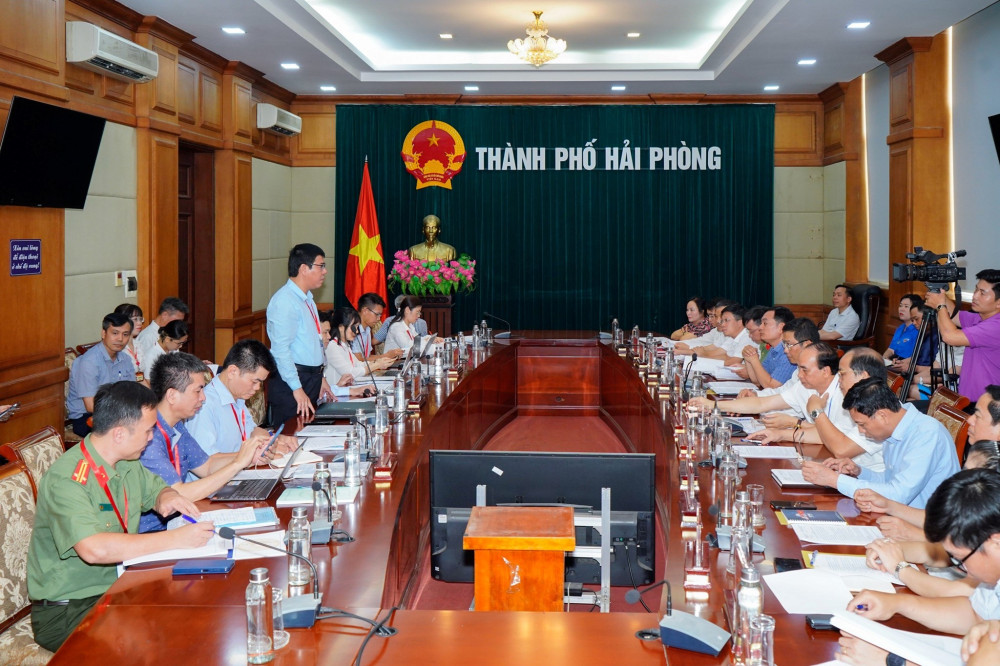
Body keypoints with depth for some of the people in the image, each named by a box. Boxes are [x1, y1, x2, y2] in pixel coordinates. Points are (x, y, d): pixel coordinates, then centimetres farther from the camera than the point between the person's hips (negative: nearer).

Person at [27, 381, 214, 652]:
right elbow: (94, 549, -34)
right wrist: (175, 538, -32)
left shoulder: (127, 463, 6)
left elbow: (155, 488, 25)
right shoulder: (66, 479, -21)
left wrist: (166, 498, -1)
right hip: (66, 610, -8)